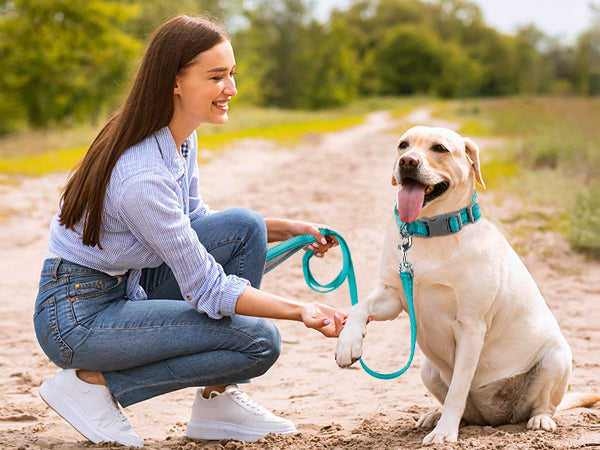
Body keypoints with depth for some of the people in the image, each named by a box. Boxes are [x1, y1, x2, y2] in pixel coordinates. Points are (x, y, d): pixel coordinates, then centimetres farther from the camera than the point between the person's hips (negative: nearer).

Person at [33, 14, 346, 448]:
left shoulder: (180, 138, -1)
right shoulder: (143, 175, -29)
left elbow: (192, 222, 13)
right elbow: (206, 289, -24)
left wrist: (287, 229, 2)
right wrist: (301, 311, -27)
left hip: (125, 288, 9)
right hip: (77, 317, -9)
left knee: (244, 226, -6)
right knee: (260, 341, -14)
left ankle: (218, 401, 3)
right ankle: (91, 382, -4)